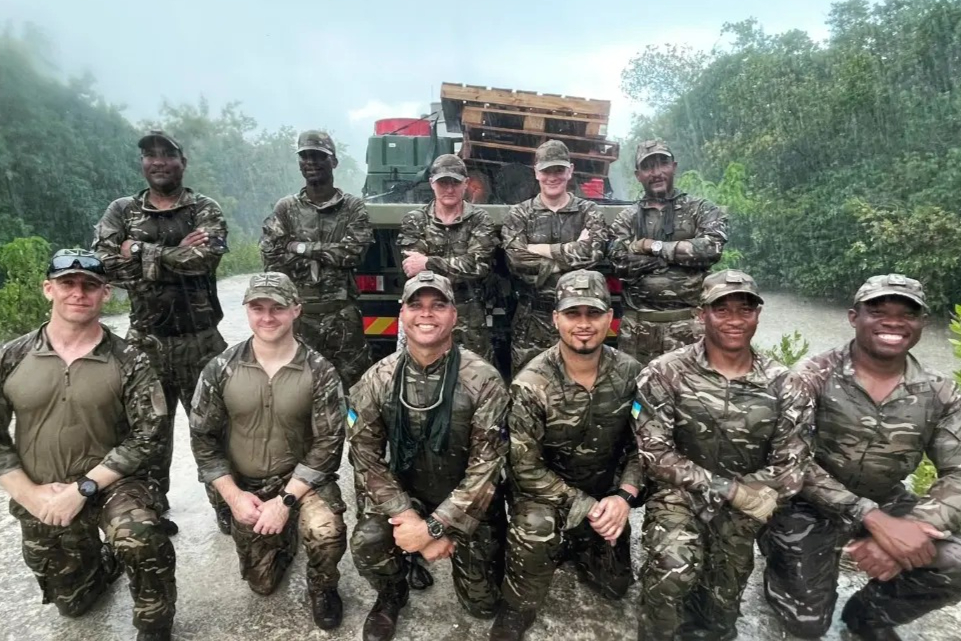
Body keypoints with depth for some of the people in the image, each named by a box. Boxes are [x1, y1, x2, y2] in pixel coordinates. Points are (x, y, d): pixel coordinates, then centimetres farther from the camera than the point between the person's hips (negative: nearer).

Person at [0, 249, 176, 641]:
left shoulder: (128, 362, -12)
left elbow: (147, 434, -15)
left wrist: (84, 488, -19)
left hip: (112, 485, -3)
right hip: (41, 502, 4)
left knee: (139, 539, -35)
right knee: (73, 602, 18)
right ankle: (107, 560, 51)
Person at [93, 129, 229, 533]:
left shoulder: (205, 210, 1)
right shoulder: (121, 211, 7)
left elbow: (206, 257, -18)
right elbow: (103, 262, -8)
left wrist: (140, 251, -12)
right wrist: (176, 257, -14)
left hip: (200, 339, -2)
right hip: (145, 340, 2)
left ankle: (226, 503, 23)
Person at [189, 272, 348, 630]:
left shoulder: (320, 373, -16)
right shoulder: (220, 370, -10)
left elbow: (328, 443, -17)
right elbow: (202, 437, -3)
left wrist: (286, 500, -23)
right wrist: (233, 495, -11)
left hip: (303, 479, -2)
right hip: (246, 485, 3)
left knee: (327, 534, -32)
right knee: (263, 583, 12)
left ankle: (322, 589, 4)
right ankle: (284, 540, 47)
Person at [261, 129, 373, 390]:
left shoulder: (353, 207, 5)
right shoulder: (285, 208, 7)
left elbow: (354, 252, -11)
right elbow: (272, 260, -2)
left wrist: (301, 248, -9)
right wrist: (328, 254, -8)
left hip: (342, 314, -1)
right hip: (298, 314, 1)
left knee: (351, 383, 6)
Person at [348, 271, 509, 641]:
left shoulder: (482, 380, -20)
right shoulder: (377, 381, -11)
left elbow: (485, 467, -20)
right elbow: (366, 458, -9)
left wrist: (434, 527, -23)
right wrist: (408, 517, -19)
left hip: (469, 505, -1)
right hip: (404, 496, 2)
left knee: (482, 604, 3)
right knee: (367, 544, -25)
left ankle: (465, 555, 38)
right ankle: (392, 596, 12)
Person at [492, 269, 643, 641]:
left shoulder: (629, 373, -13)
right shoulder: (531, 384, -24)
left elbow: (641, 444, -4)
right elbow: (525, 468, -20)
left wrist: (623, 496, -18)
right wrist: (584, 507, -21)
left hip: (605, 494, 4)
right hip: (546, 492, -3)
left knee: (615, 586, 13)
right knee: (535, 529, -29)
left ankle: (572, 547, 42)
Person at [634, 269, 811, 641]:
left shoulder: (782, 385, -3)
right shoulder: (665, 374, -12)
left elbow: (790, 467, -1)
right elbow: (654, 454, -14)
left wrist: (750, 494, -17)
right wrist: (728, 489, -17)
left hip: (744, 505, 3)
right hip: (680, 494, -3)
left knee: (720, 610, 6)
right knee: (675, 568, -28)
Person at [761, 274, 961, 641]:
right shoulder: (815, 376, -17)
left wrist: (909, 529, -28)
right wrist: (873, 519, -32)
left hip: (887, 504, 4)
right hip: (810, 506, -4)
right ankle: (781, 558, 30)